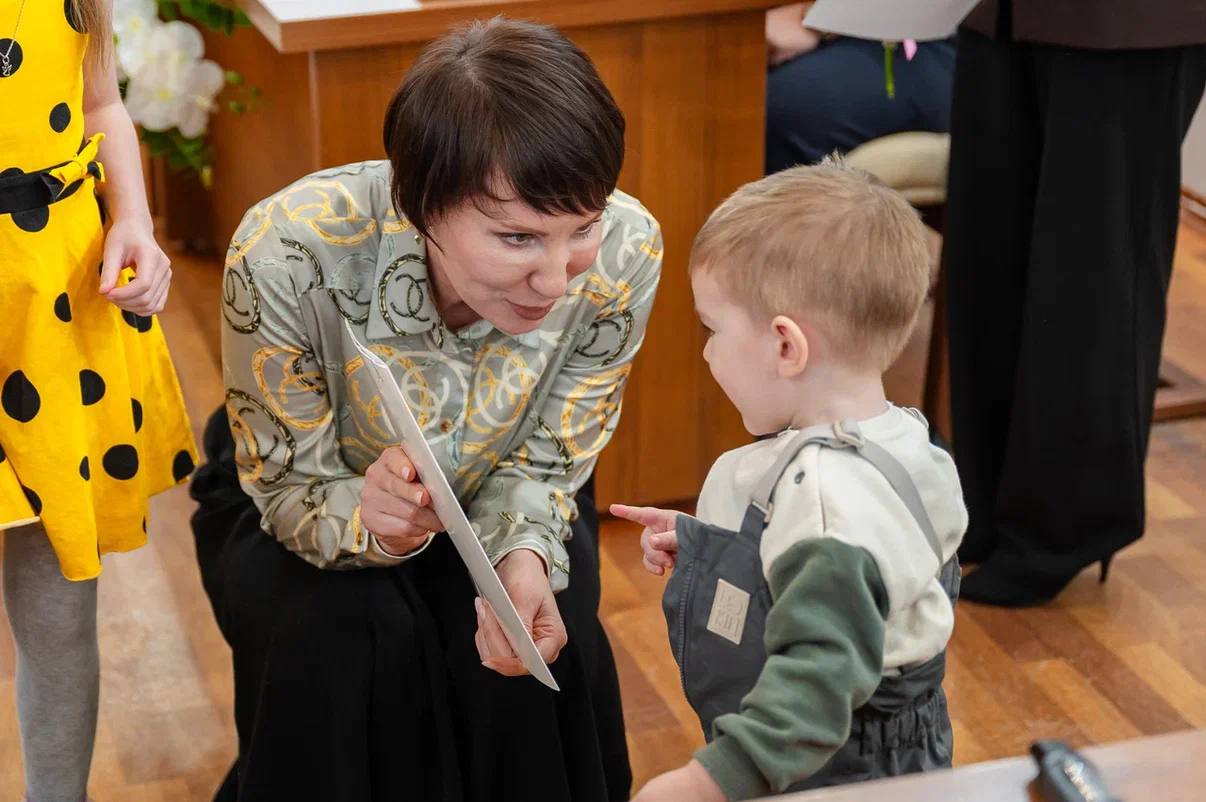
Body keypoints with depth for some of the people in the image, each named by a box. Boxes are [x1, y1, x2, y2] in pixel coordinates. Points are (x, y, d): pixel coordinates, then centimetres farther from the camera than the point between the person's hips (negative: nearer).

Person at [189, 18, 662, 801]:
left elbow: (542, 467, -15)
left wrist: (524, 559, -38)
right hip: (311, 494, -1)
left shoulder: (625, 251, -30)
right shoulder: (290, 253, -37)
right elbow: (293, 489, -22)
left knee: (549, 646, -26)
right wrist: (370, 523, -45)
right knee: (346, 641, -30)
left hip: (493, 499, 2)